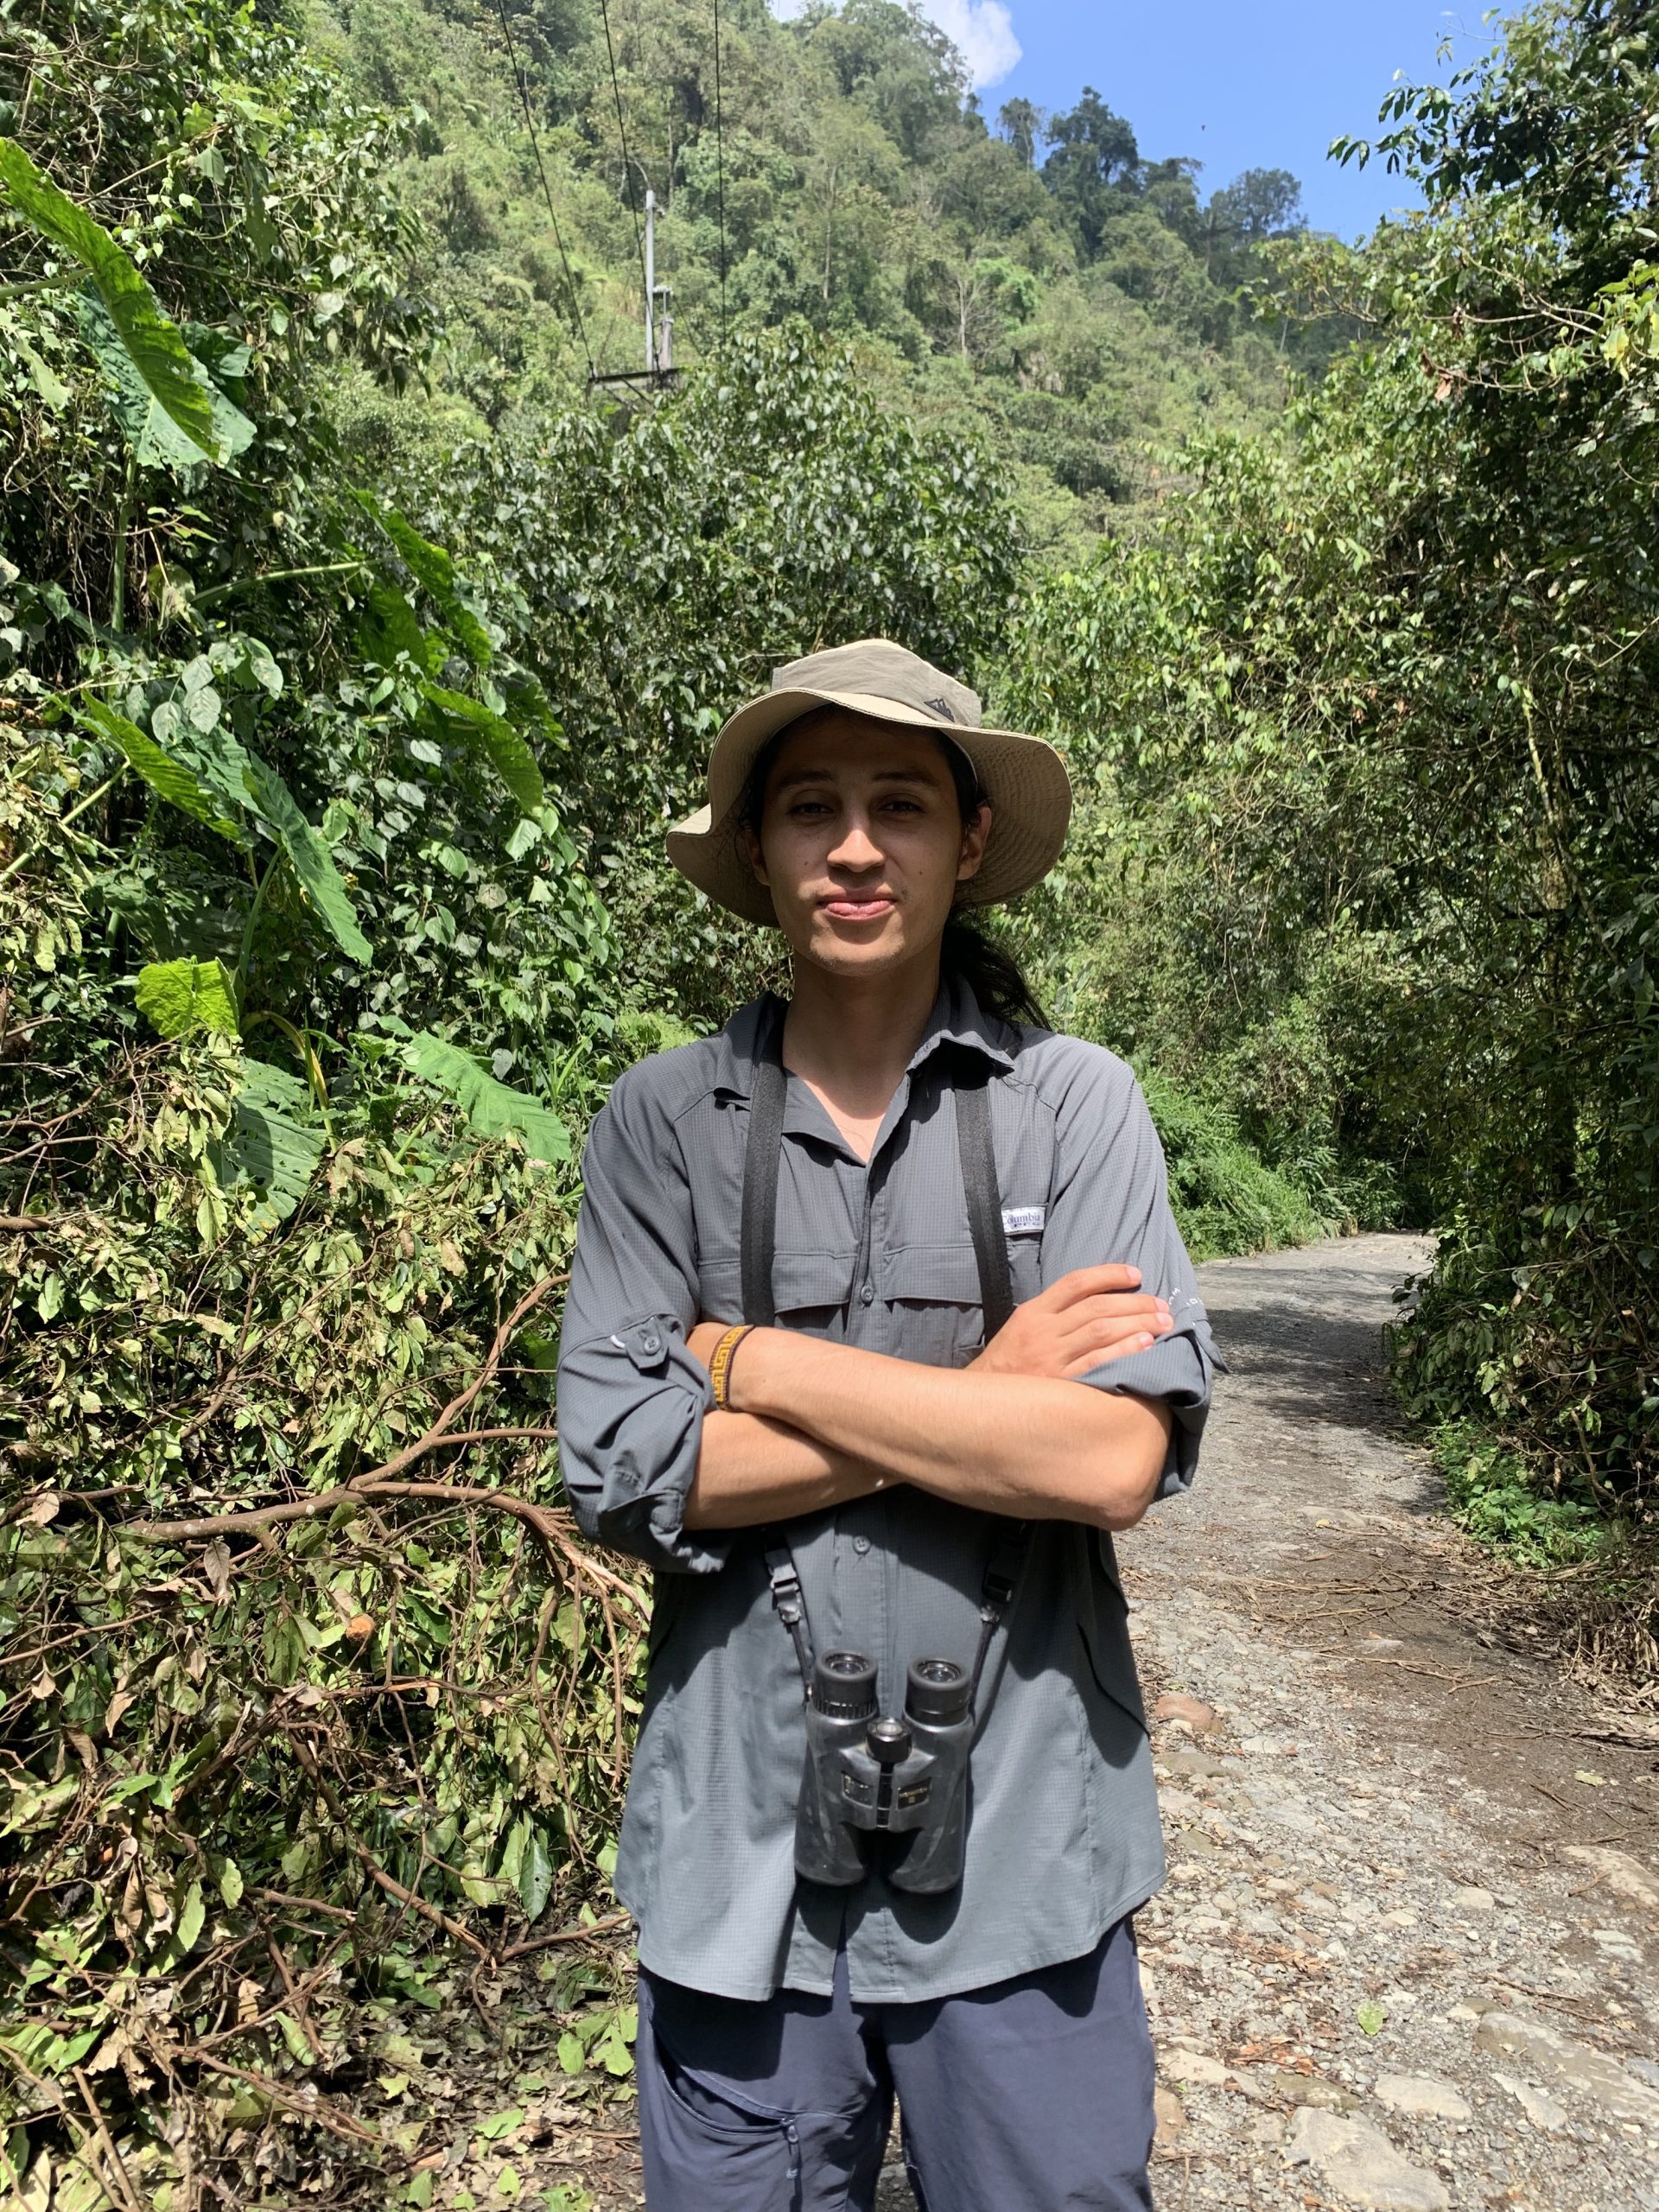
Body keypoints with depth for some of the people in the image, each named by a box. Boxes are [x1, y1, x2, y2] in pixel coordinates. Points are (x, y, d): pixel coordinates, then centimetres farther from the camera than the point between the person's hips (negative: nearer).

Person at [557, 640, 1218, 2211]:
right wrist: (980, 1396, -15)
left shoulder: (1074, 1106, -6)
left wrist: (752, 1360, -14)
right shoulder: (663, 1120, -3)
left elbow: (1115, 1461, -16)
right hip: (739, 1849, 1)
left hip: (1016, 1852, 0)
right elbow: (619, 1473, -10)